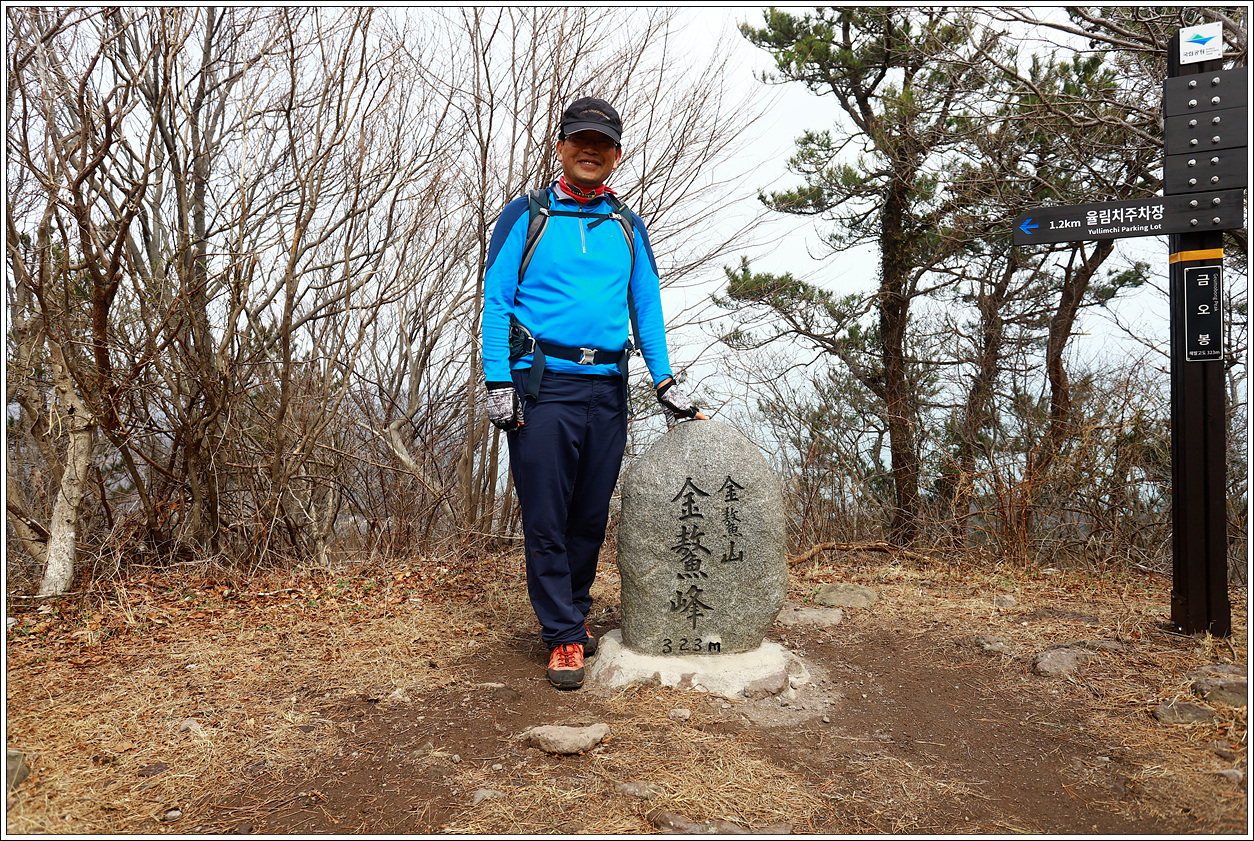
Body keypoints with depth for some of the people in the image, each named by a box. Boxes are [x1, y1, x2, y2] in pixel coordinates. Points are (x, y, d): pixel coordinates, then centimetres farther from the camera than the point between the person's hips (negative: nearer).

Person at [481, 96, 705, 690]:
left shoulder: (628, 228, 16)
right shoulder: (524, 216, 5)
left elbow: (647, 307, 16)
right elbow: (495, 302, 0)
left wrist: (664, 383, 7)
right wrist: (497, 382, -10)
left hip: (607, 389, 4)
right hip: (542, 386, -3)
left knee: (591, 516, 10)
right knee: (546, 519, -2)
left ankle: (571, 612, 29)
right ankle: (565, 637, 8)